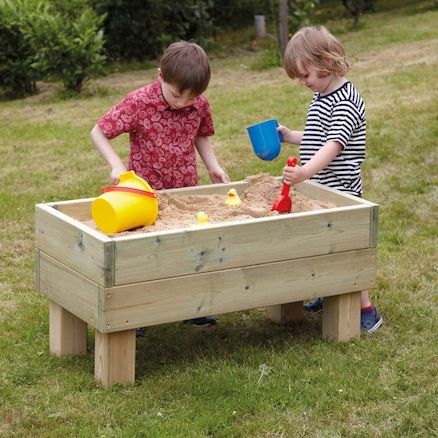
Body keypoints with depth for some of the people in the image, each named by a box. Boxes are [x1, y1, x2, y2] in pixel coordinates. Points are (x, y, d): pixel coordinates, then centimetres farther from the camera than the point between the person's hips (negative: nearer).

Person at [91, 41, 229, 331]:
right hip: (146, 193, -4)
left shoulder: (200, 104, -6)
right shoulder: (139, 103, -19)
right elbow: (98, 132, -15)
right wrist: (117, 165, -28)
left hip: (187, 190, 4)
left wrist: (212, 165, -1)